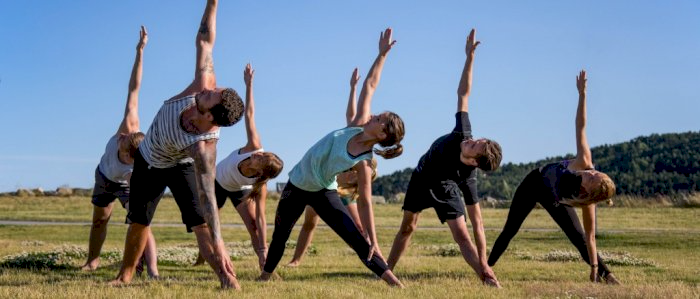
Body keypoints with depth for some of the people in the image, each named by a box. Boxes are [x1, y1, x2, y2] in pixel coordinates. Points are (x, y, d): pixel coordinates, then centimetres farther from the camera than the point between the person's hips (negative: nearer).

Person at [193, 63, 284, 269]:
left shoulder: (261, 186, -42)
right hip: (218, 181, 3)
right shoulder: (254, 147, -41)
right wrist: (249, 84, -40)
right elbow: (249, 114, -39)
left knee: (253, 226, -22)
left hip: (240, 190, -3)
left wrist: (263, 249, -49)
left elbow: (261, 217, -43)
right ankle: (201, 258, 35)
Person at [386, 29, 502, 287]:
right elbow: (463, 93, -27)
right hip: (421, 176, 4)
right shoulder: (463, 133, -35)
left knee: (461, 235, -22)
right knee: (407, 227, 14)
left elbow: (477, 225, -38)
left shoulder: (468, 179, -41)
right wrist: (470, 56, -34)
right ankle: (387, 270, 26)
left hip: (444, 188, -4)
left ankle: (485, 276, -23)